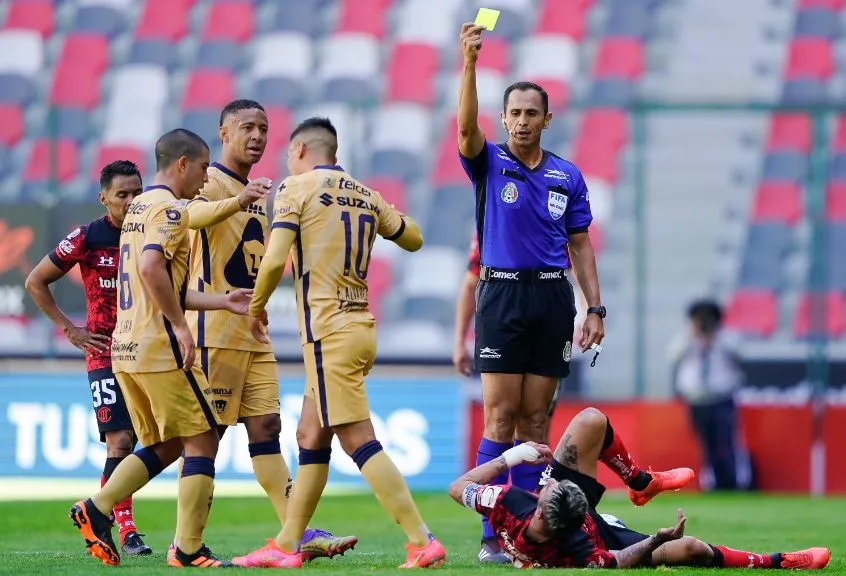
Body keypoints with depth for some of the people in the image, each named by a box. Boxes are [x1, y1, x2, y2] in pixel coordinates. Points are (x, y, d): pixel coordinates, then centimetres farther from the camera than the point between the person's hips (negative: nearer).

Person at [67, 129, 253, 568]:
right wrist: (181, 326, -21)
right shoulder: (169, 209, -11)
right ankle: (188, 549, -2)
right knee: (201, 441, -1)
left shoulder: (138, 208, 19)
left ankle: (96, 509, 4)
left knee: (162, 447, 17)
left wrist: (223, 302, 23)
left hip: (126, 349, 9)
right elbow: (151, 268, -28)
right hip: (160, 349, -9)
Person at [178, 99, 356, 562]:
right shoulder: (210, 181, -7)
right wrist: (240, 201, -50)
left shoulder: (258, 194, 19)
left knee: (265, 428, 4)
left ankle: (299, 534, 0)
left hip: (253, 332, 8)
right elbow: (193, 214, -33)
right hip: (215, 329, -8)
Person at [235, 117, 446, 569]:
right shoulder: (365, 194, 13)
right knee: (309, 438, 14)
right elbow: (413, 239, 23)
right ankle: (286, 546, 17)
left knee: (359, 441, -10)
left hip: (328, 330, -8)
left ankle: (422, 542, -17)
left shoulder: (297, 188, -5)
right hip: (361, 325, 8)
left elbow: (274, 259, -14)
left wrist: (256, 306, 2)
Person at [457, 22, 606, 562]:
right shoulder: (490, 164, 2)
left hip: (553, 298, 3)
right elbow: (466, 127, -18)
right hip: (503, 295, -3)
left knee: (537, 419, 4)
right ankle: (493, 534, -6)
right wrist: (470, 62, -32)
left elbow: (580, 244, 13)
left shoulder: (568, 176, 10)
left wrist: (595, 307, 5)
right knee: (500, 417, -7)